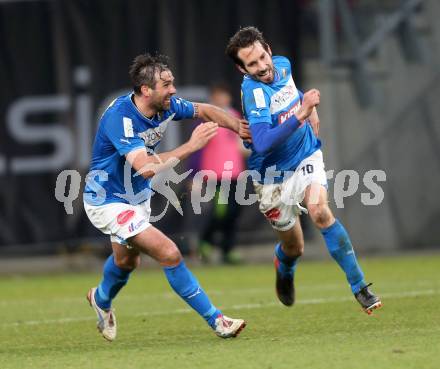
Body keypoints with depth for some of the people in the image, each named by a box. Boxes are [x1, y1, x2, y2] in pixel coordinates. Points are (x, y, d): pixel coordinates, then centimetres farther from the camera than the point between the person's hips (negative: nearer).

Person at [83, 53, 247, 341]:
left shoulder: (166, 105, -11)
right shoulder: (120, 117, -33)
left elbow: (204, 110, 7)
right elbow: (145, 167, -42)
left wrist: (241, 127, -8)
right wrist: (190, 147, -42)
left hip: (137, 196, 9)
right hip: (107, 201, -9)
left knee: (128, 260, 32)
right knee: (170, 254, -21)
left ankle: (101, 299, 63)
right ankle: (217, 322, -13)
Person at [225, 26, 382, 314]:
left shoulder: (283, 64, -4)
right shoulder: (254, 91, -26)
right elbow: (263, 143, -41)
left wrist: (311, 109, 9)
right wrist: (301, 115, -44)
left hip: (307, 155, 3)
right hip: (273, 174, -3)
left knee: (319, 210, -26)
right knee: (294, 248, 10)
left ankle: (359, 285, -23)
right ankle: (284, 269, 50)